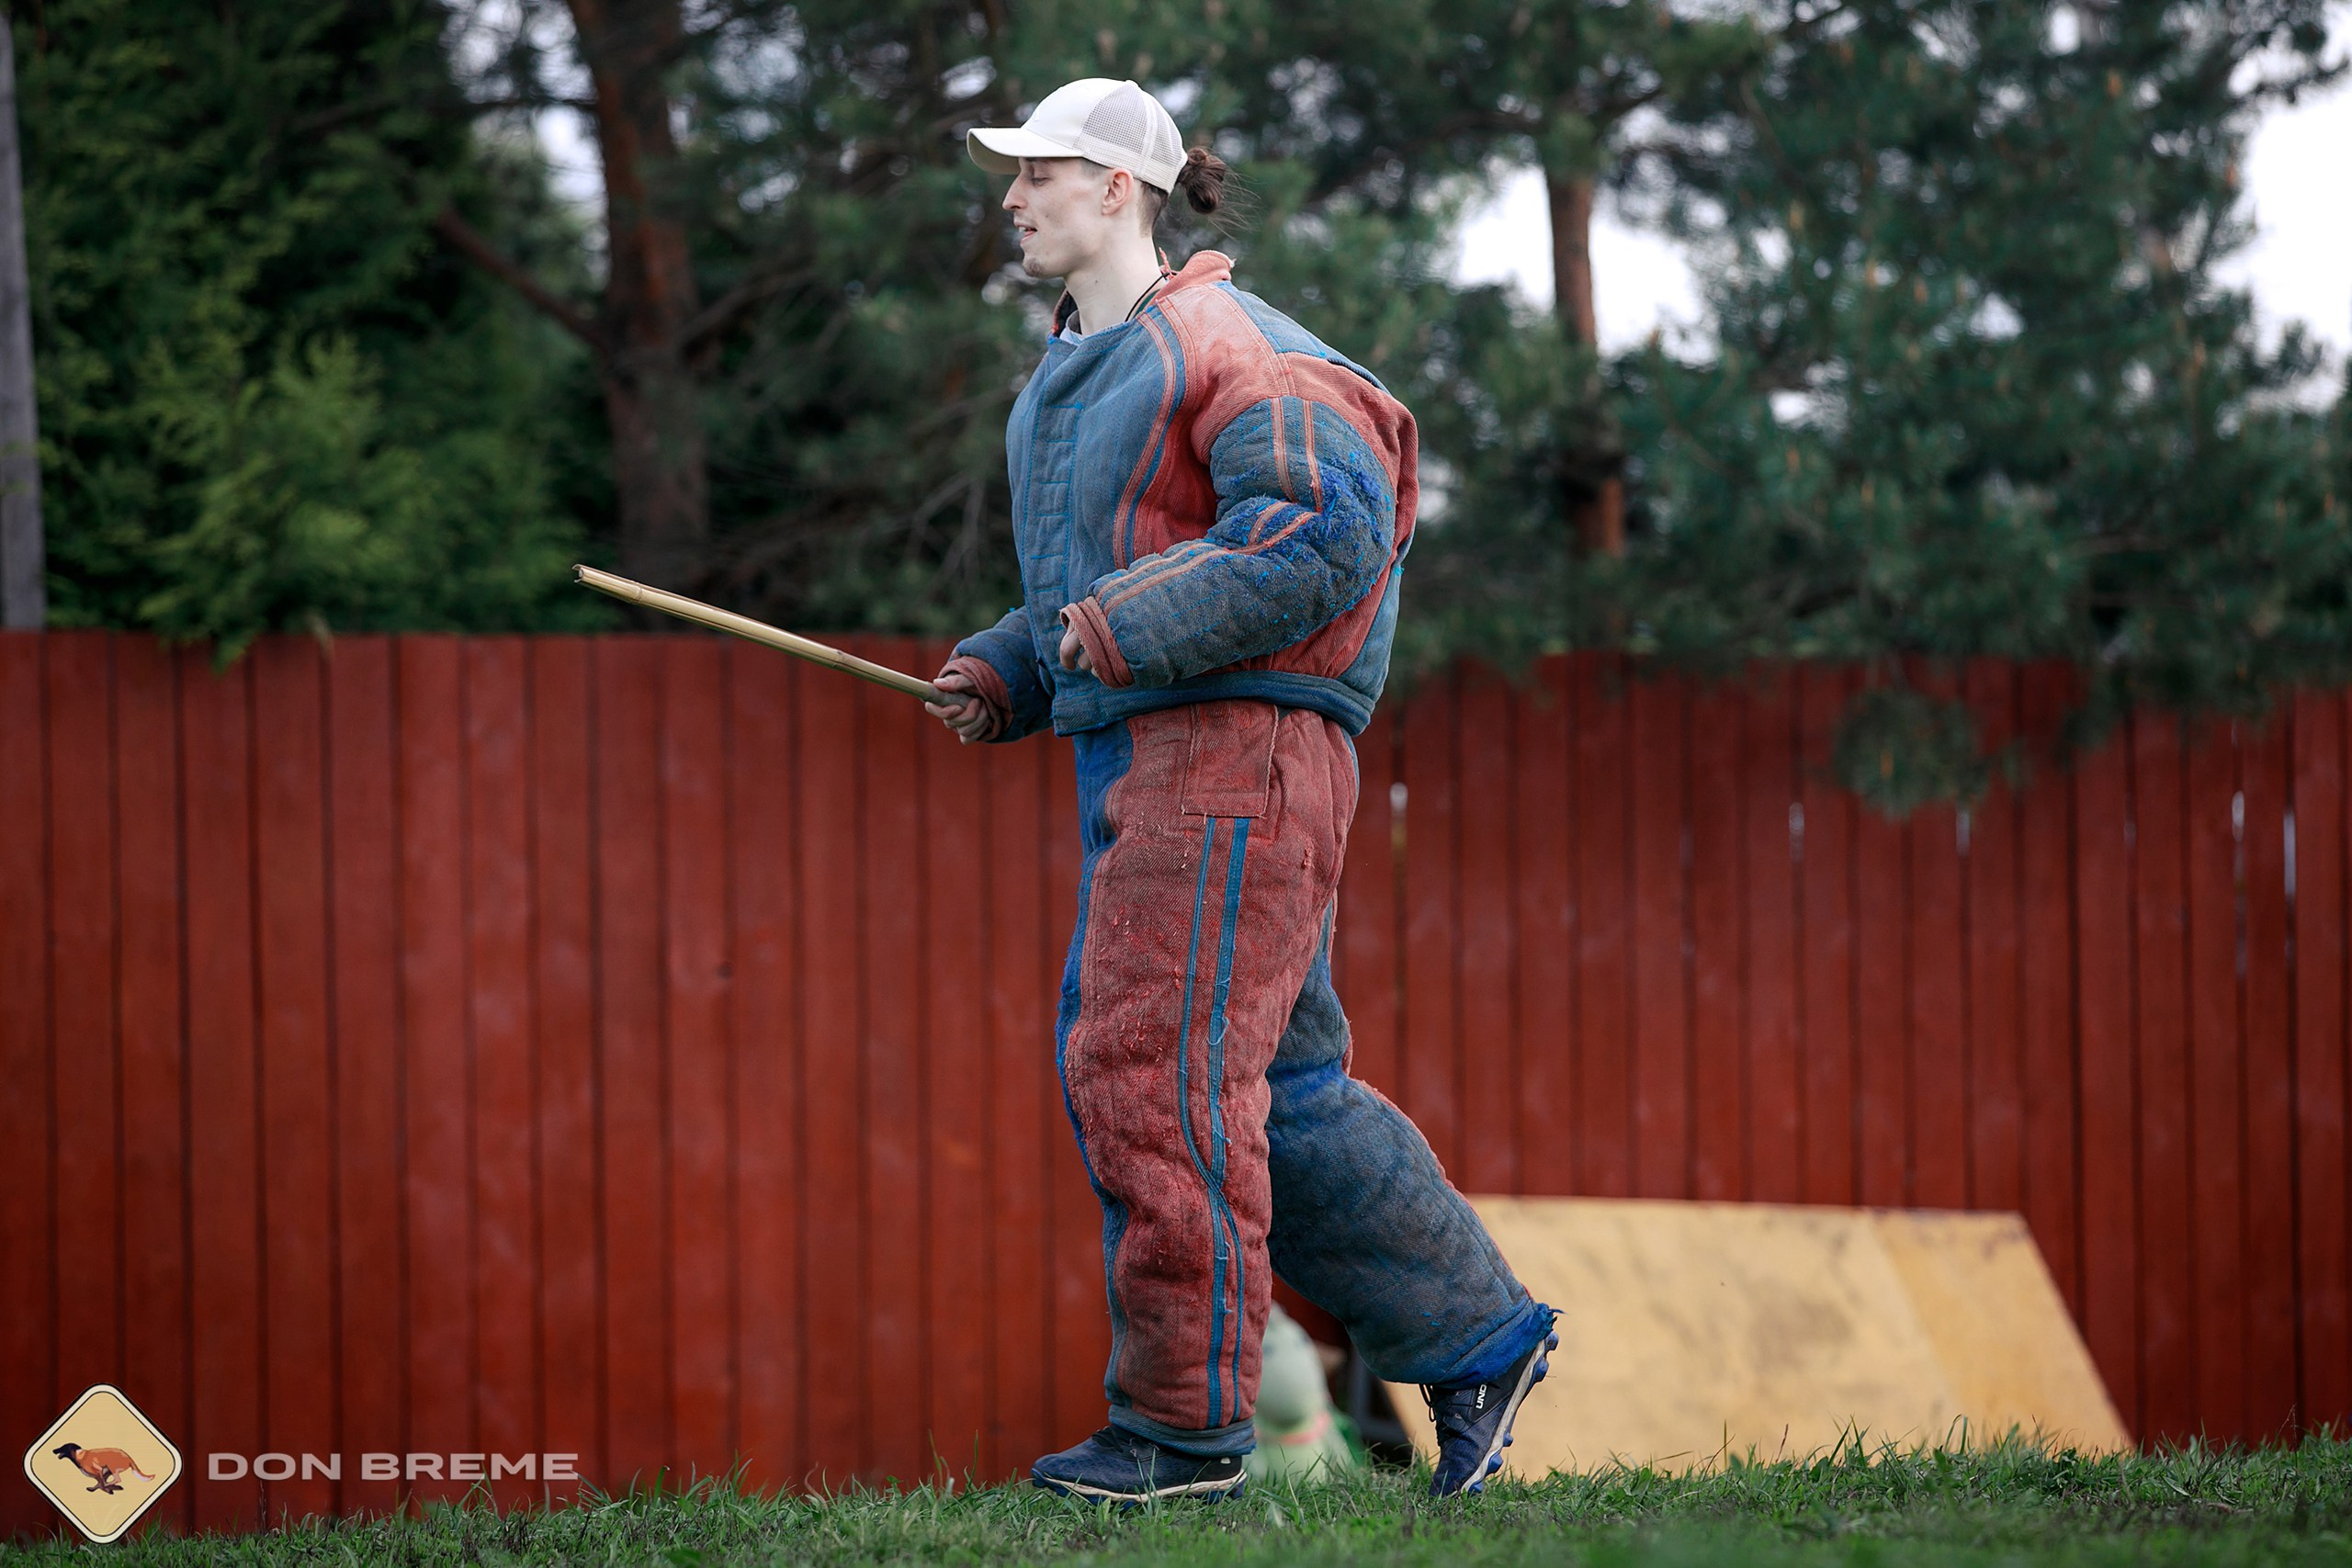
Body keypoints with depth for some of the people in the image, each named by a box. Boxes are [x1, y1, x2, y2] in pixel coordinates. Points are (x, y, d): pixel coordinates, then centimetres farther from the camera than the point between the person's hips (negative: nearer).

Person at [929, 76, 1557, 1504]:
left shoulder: (1225, 343, -9)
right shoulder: (1076, 379, 21)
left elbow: (1331, 524, -20)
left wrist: (1126, 627, -21)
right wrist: (1005, 675, 12)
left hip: (1238, 748, -10)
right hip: (1141, 764, 10)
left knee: (1153, 1073, -12)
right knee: (1280, 1094, 9)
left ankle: (1185, 1426, -7)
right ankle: (1478, 1341, 16)